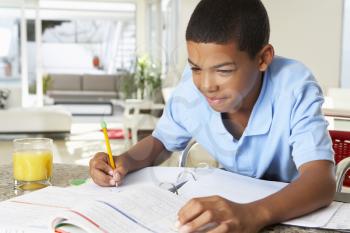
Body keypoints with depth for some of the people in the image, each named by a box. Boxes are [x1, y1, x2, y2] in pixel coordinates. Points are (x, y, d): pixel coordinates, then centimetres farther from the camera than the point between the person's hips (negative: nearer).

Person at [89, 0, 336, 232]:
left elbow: (322, 180, -37)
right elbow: (161, 141, 3)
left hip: (297, 210, -3)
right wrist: (124, 162, -18)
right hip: (231, 202, 3)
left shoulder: (295, 88, -26)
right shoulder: (190, 89, -16)